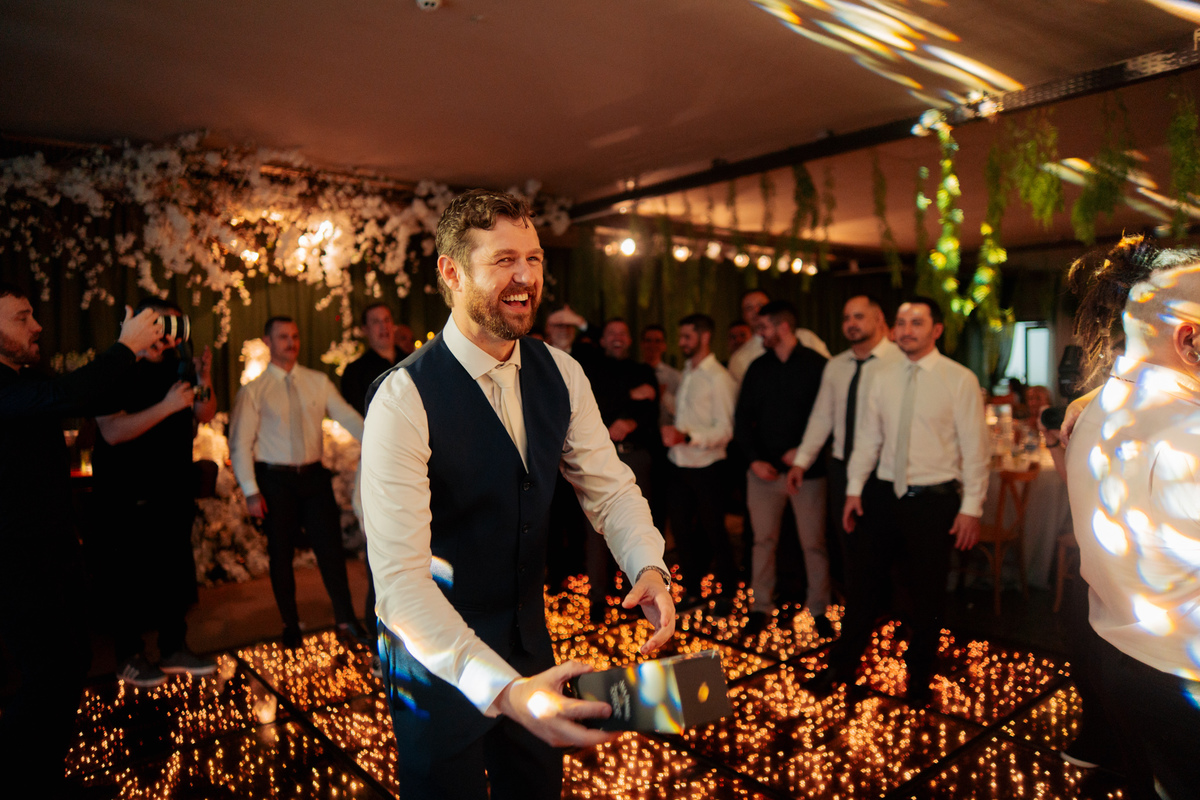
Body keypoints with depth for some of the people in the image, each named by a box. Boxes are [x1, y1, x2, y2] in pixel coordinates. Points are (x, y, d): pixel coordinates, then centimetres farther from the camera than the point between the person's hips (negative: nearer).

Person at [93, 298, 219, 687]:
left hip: (175, 489, 6)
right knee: (131, 575, 2)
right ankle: (129, 658, 19)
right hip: (129, 493, -6)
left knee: (176, 568, 13)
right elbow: (113, 432, -22)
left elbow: (205, 414, 10)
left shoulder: (174, 366, 5)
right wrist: (166, 406, -30)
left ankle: (173, 649, 26)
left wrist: (204, 381, -8)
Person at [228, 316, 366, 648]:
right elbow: (240, 443, -3)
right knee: (281, 555, 8)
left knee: (330, 545, 2)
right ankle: (291, 627, 25)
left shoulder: (318, 382, 5)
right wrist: (251, 491, -10)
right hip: (275, 478, -2)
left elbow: (347, 416, -3)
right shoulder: (253, 391, -2)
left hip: (314, 475, 2)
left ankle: (346, 618, 16)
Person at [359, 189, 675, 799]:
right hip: (439, 659, -5)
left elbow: (609, 487, 0)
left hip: (530, 640, 6)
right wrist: (503, 688, -41)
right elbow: (399, 577, -30)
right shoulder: (404, 399, -25)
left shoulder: (560, 374, -6)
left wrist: (649, 568, -21)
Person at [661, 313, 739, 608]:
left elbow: (725, 430, -19)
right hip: (681, 465, 7)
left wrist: (686, 437, -27)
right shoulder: (687, 374, 11)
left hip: (707, 467, -7)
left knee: (713, 531, 5)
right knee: (680, 528, 12)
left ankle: (728, 590, 24)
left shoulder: (718, 378, -14)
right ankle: (691, 589, 27)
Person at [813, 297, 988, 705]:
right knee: (868, 584, 14)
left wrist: (971, 507, -9)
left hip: (933, 500, -3)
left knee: (927, 595, 10)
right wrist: (855, 488, 7)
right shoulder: (884, 377, 5)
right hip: (884, 494, 4)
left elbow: (974, 448, -7)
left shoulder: (960, 380, -7)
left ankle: (918, 679, 31)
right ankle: (841, 665, 30)